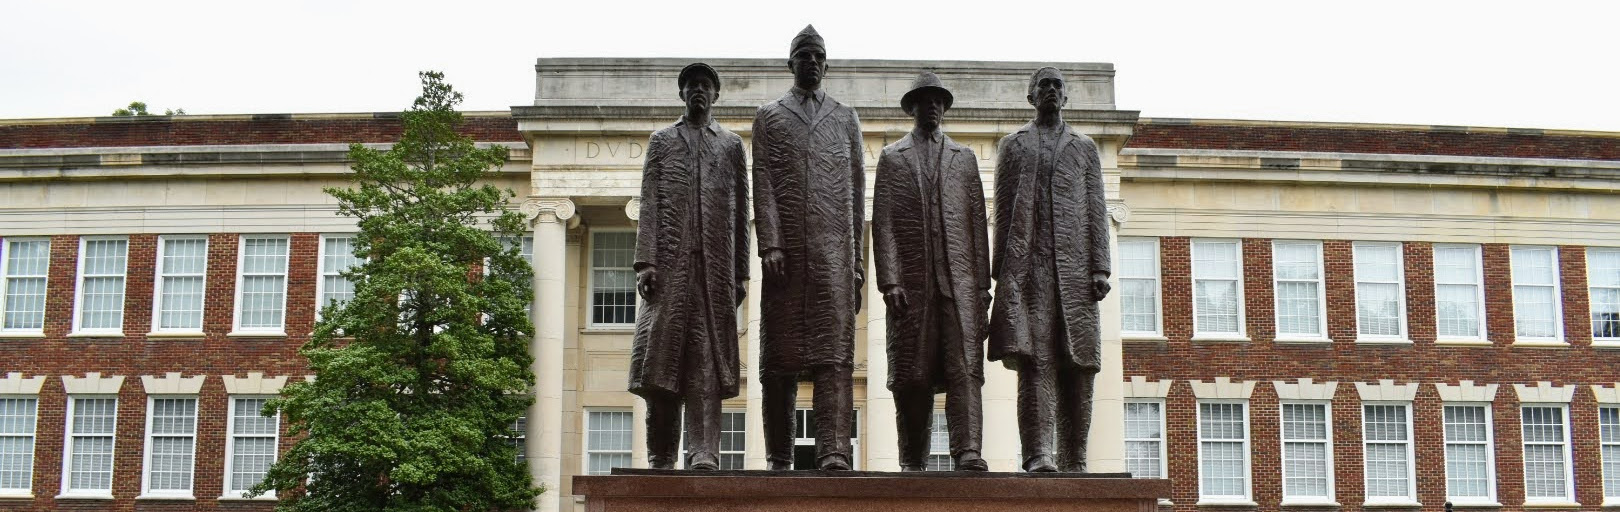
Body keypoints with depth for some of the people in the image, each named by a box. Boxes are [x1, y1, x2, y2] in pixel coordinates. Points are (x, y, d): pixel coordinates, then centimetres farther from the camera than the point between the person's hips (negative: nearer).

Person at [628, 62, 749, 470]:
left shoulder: (731, 144, 17)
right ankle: (662, 458, 3)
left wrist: (741, 272, 6)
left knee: (708, 357, -6)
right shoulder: (662, 141, 15)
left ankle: (703, 453, -11)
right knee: (664, 353, -4)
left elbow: (740, 211, 13)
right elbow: (649, 205, 6)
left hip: (716, 265, 0)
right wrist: (645, 261, -6)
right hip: (670, 263, 0)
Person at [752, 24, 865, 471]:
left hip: (833, 249, 1)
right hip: (786, 249, 0)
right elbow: (763, 185, 3)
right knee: (780, 353, 0)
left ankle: (834, 451, -18)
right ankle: (780, 459, 5)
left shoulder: (845, 119, 18)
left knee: (835, 349, -11)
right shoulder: (768, 117, 13)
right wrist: (769, 244, -10)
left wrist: (857, 257, 9)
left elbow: (857, 190, 15)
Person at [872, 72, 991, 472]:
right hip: (911, 280, -1)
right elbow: (883, 224, 4)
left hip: (959, 278, 1)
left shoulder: (964, 158, 18)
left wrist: (983, 283, 5)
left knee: (964, 366, -10)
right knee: (911, 374, -1)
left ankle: (967, 453, -16)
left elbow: (978, 223, 13)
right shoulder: (892, 157, 12)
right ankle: (913, 461, 5)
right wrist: (890, 281, -7)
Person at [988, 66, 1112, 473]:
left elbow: (1096, 212, 12)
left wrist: (1100, 267, 1)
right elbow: (1002, 211, 10)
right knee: (1035, 357, -12)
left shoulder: (1084, 148, 20)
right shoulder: (1013, 145, 17)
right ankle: (1038, 455, -17)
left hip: (1074, 266, 2)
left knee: (1077, 363, -2)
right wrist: (1001, 268, 0)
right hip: (1028, 265, -2)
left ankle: (1074, 462, 2)